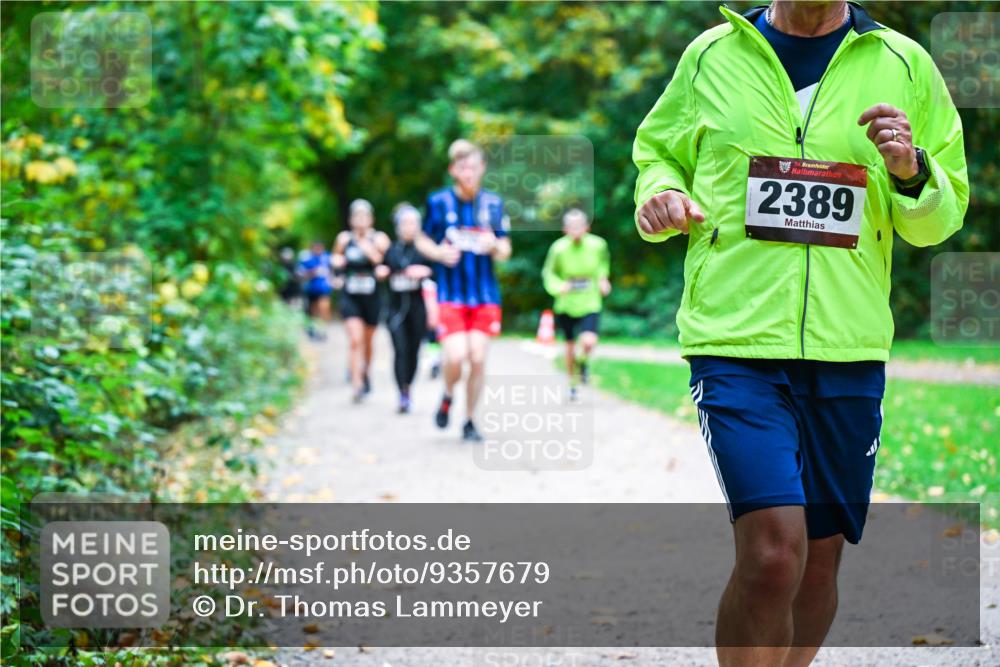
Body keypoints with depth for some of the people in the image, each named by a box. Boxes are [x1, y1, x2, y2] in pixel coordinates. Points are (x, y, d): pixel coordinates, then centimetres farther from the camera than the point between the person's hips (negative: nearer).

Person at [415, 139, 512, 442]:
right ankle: (448, 396, 17)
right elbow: (422, 240, 9)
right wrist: (439, 253, -12)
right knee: (456, 357, -16)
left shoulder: (493, 203, 5)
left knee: (478, 359, -3)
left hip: (485, 295, 2)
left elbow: (505, 252, 9)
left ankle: (470, 421, 14)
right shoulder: (438, 202, -1)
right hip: (450, 294, -2)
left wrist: (494, 246, -14)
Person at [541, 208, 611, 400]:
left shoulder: (598, 245, -10)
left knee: (589, 342, -22)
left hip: (590, 305, 0)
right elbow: (548, 273, -2)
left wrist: (602, 279, -1)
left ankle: (583, 362, 14)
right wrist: (558, 286, -21)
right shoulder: (559, 248, -15)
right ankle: (572, 383, 36)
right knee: (570, 345, 12)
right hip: (566, 305, 0)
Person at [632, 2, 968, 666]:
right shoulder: (711, 56, 4)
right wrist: (660, 194, -4)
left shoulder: (903, 65, 7)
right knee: (773, 550, -18)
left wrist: (912, 171, -10)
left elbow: (943, 217, 12)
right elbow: (659, 152, 19)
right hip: (735, 339, -3)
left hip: (849, 350, 3)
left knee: (821, 557, 10)